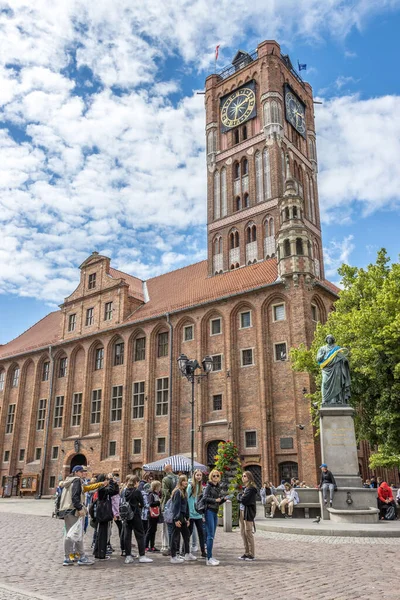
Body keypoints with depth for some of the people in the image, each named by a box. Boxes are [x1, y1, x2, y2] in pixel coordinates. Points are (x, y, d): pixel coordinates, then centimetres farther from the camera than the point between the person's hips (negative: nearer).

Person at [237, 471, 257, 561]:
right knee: (243, 533, 11)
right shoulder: (245, 487, 17)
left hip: (248, 512, -9)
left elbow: (244, 499, -19)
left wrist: (240, 497, -2)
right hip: (242, 511, 9)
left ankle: (252, 554, 3)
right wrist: (240, 496, -5)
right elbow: (239, 497, 14)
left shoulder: (251, 488, -13)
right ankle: (246, 553, 19)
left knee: (248, 533, -4)